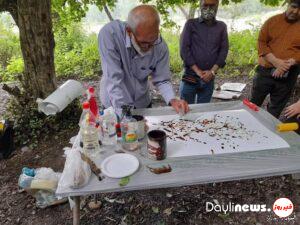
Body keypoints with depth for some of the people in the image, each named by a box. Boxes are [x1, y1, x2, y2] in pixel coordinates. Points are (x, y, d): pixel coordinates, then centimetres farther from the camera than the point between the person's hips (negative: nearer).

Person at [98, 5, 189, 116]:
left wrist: (172, 100, -27)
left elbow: (162, 80, -9)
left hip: (142, 103, 3)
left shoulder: (161, 46, -17)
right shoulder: (109, 33, -28)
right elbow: (114, 79, -31)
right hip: (114, 105, -2)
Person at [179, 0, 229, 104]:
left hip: (209, 78, 3)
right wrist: (197, 71, -12)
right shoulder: (191, 24, 3)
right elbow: (184, 49, -6)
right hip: (190, 77, -2)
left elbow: (224, 50, 4)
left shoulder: (222, 27, 11)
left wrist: (212, 71, -10)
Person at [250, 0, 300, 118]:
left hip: (288, 75, 1)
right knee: (254, 103, 9)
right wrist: (276, 61, -15)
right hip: (265, 70, 0)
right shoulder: (272, 21, 4)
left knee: (276, 109, 11)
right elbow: (261, 42, -3)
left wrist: (288, 64, -19)